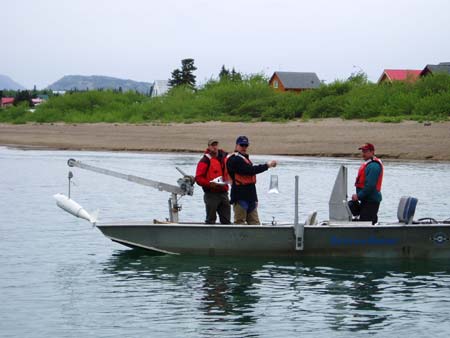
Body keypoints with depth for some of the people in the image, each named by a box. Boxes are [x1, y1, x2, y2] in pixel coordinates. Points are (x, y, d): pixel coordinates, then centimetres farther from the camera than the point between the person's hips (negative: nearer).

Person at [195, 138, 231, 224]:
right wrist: (210, 184, -24)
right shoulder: (205, 161, -8)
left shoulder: (223, 158, 12)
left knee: (226, 219, 9)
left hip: (223, 193, 6)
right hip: (211, 194, -6)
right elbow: (198, 178, -13)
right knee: (211, 219, 0)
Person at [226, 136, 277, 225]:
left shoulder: (245, 158, 21)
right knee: (240, 222, -6)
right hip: (240, 197, -9)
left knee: (255, 222, 6)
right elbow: (250, 170, -21)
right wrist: (267, 165, -16)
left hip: (250, 197, 9)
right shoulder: (234, 159, -11)